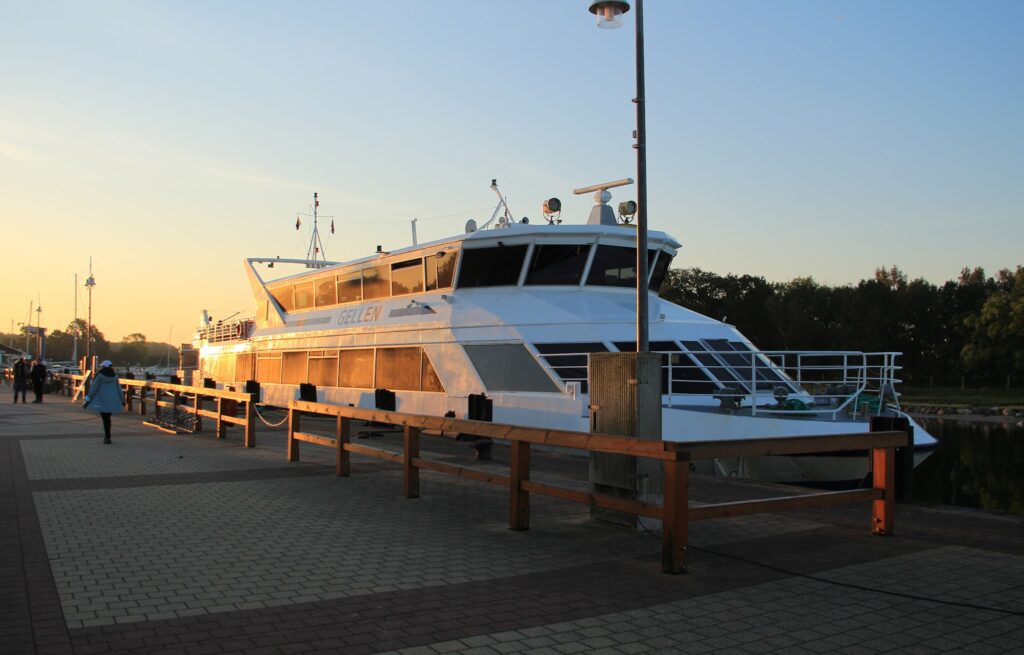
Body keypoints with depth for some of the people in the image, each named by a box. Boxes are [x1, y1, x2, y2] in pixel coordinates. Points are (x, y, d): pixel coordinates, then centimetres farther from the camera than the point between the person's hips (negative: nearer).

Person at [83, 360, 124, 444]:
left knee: (105, 418, 0)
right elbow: (118, 388, 8)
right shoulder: (114, 375, 5)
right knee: (107, 417, 17)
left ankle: (107, 437, -2)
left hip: (102, 400, -4)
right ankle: (106, 435, 21)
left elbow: (94, 388, -10)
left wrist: (88, 399, -5)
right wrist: (122, 400, 17)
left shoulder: (99, 375, -8)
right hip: (112, 400, 4)